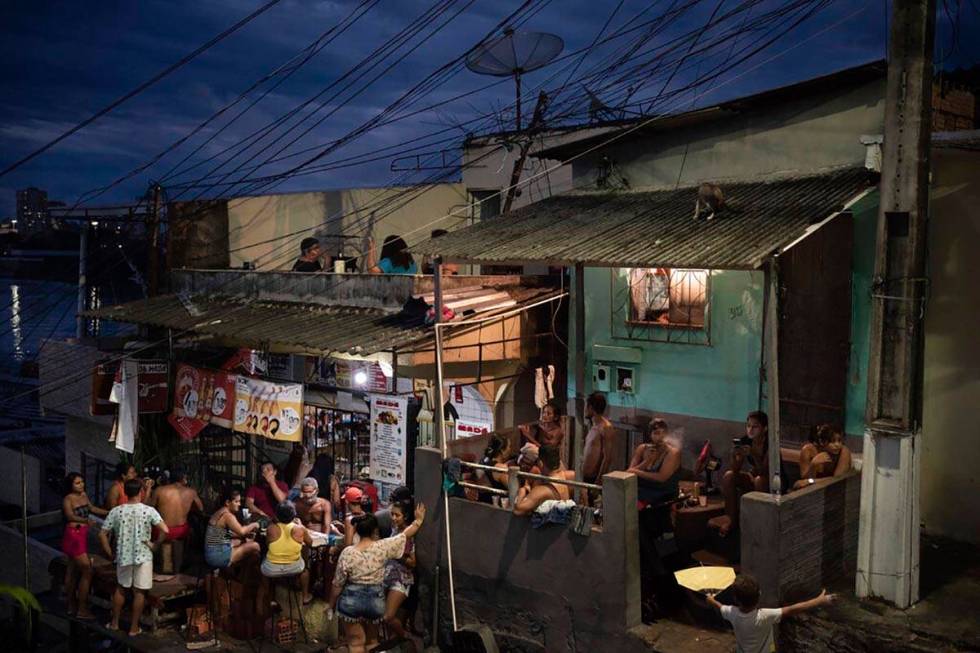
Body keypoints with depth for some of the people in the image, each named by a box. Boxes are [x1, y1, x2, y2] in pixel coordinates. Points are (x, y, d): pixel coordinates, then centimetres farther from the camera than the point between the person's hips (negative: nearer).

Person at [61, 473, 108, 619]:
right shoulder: (68, 499, -15)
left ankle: (72, 606, 26)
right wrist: (85, 521, -49)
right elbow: (70, 516, -32)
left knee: (73, 571, 17)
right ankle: (82, 610, -5)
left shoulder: (84, 495, 8)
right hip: (73, 536, -8)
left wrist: (109, 512, 25)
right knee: (87, 570, -10)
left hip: (82, 536, 9)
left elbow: (92, 508, 25)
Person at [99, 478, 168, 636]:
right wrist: (156, 543, -5)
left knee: (121, 588, 22)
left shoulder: (116, 511, -5)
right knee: (139, 592, 8)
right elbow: (165, 530, -21)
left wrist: (110, 553, 6)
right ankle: (134, 628, 14)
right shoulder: (149, 510, -11)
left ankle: (114, 623, 31)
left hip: (123, 556, 2)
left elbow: (102, 534, -4)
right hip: (143, 556, -2)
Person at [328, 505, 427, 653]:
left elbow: (338, 584, -6)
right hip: (375, 600, 2)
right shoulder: (382, 547, -10)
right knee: (372, 641, 23)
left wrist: (331, 606, 7)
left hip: (351, 601, -1)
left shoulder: (347, 553, -12)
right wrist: (419, 520, 19)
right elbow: (405, 535, 3)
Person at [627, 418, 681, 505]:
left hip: (663, 494, -5)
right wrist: (647, 460, -14)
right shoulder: (642, 448, 6)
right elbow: (629, 473, -1)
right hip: (640, 489, 5)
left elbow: (661, 477, -18)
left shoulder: (673, 452, -7)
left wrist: (636, 472, -13)